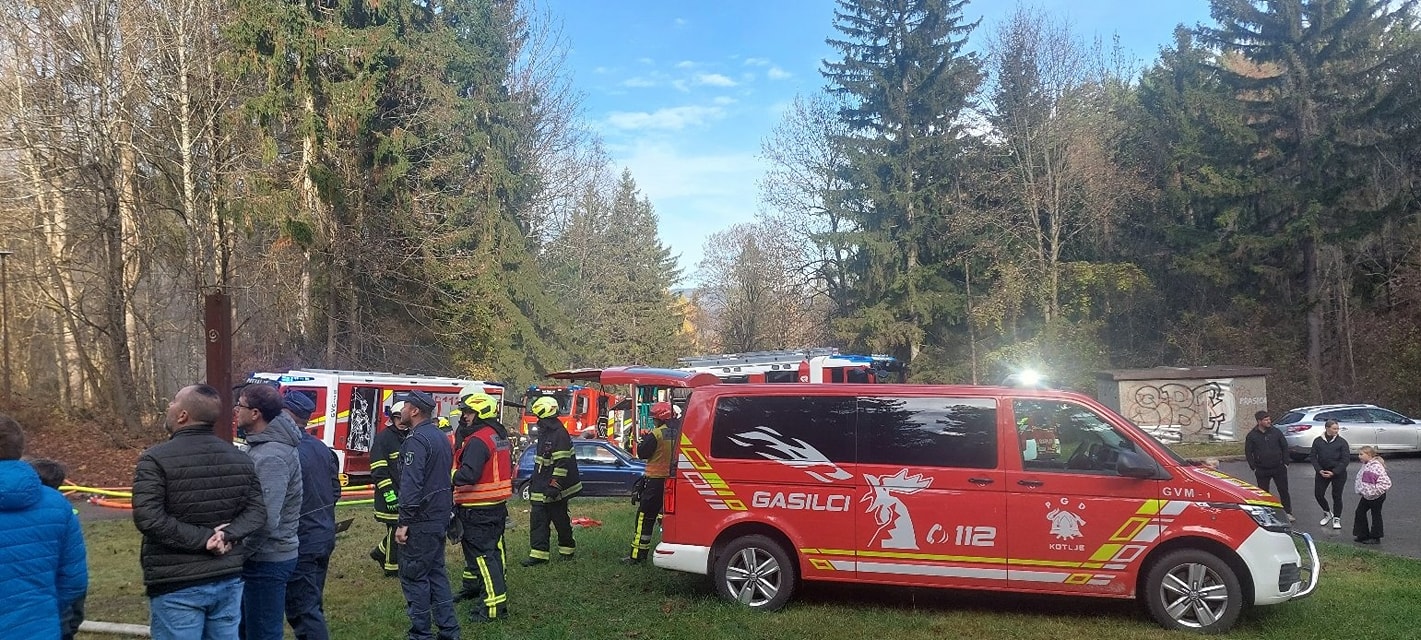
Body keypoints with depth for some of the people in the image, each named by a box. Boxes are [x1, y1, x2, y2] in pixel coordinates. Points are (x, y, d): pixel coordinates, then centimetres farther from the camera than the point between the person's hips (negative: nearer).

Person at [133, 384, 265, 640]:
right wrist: (228, 534, -11)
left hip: (177, 586, -5)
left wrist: (202, 538, -17)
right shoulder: (240, 458, 7)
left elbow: (147, 518, -20)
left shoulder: (155, 459, -11)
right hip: (229, 581, 5)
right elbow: (257, 511, 2)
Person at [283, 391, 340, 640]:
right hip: (325, 536, 9)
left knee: (303, 612, -1)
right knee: (313, 606, 19)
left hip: (301, 542, -9)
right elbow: (335, 490, 15)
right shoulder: (322, 448, 7)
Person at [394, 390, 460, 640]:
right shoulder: (441, 437, 14)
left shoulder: (417, 440, -17)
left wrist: (404, 522, -22)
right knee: (436, 572, 15)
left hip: (421, 520, -10)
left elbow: (411, 484, -24)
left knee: (413, 575, -1)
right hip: (440, 516, 10)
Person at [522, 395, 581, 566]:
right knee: (537, 519, 2)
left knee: (560, 520, 6)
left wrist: (554, 487, -24)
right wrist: (533, 481, 23)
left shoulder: (560, 435, -18)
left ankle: (567, 549, 23)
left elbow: (562, 464, -22)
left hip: (555, 489, -9)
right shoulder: (544, 433, 14)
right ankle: (538, 553, 2)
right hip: (540, 488, 9)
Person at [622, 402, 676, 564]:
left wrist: (644, 438, 9)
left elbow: (642, 453, -8)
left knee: (645, 518, 0)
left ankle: (637, 555, 1)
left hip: (655, 480, -6)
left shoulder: (656, 434, -14)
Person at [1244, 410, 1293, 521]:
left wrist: (1285, 463, 2)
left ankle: (1288, 513, 18)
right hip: (1262, 470, -1)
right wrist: (1253, 467, -3)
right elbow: (1248, 452, 1)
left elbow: (1285, 447, 7)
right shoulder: (1251, 436, -4)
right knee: (1263, 493, 7)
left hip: (1279, 468, 1)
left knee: (1283, 491, 6)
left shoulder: (1276, 432, 0)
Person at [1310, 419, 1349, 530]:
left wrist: (1333, 472, -15)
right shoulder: (1318, 441, 1)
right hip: (1322, 472, 2)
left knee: (1337, 496, 2)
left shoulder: (1342, 442, -5)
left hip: (1338, 473, -2)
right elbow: (1314, 457, 3)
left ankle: (1337, 519, 18)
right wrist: (1319, 470, -11)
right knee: (1318, 494, 2)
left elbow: (1345, 459, -8)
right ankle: (1328, 513, 27)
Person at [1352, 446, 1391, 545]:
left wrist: (1374, 492, -28)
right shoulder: (1365, 465, 5)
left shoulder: (1376, 467, -25)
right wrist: (1360, 491, 11)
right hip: (1366, 496, 9)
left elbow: (1385, 483, -29)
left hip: (1376, 497, -9)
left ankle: (1376, 538, 18)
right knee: (1360, 512, 11)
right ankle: (1363, 535, 22)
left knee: (1375, 515, 5)